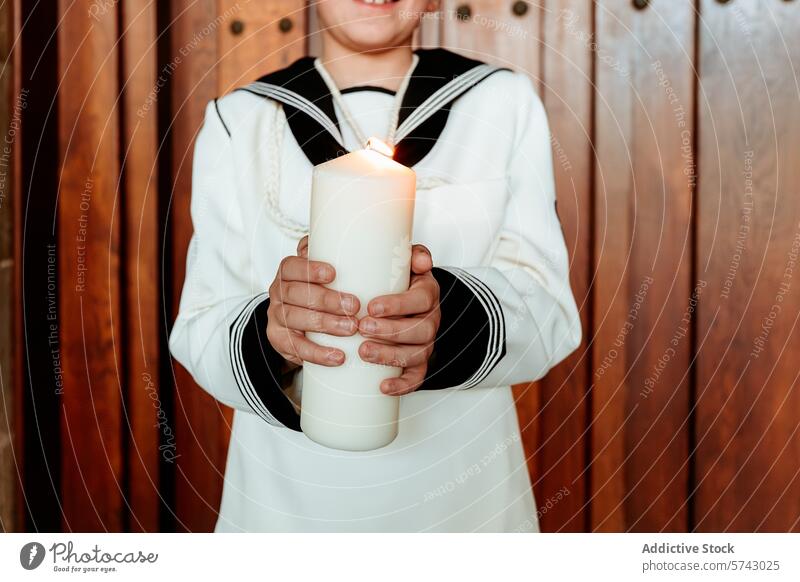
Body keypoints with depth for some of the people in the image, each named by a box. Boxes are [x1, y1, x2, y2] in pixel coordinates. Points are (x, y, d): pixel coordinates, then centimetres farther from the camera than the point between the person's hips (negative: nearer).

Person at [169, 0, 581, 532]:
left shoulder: (506, 103, -5)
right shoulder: (238, 120, -5)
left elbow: (550, 312, -10)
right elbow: (201, 330, -9)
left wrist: (451, 320, -30)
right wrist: (270, 334, -30)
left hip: (464, 492, 1)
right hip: (289, 497, 0)